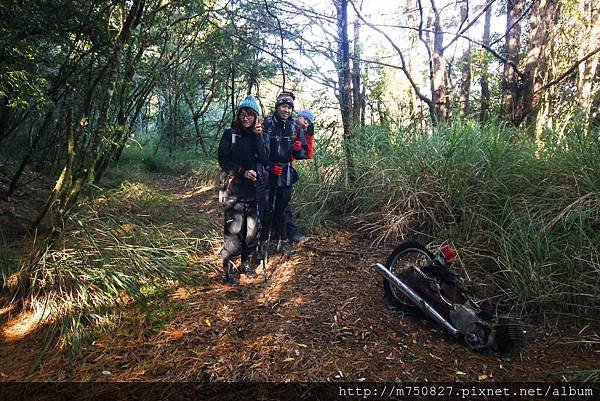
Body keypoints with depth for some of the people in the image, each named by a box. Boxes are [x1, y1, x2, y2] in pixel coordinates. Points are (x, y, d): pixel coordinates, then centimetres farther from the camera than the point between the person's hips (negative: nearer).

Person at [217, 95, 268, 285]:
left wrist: (257, 136, -9)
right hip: (234, 189, -3)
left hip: (256, 189, 3)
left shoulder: (260, 136, 11)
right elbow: (223, 160, -3)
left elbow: (265, 159, -3)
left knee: (252, 229, 8)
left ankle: (248, 264, 24)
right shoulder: (230, 135, 4)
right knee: (233, 230, -7)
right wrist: (242, 172, -14)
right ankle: (227, 269, 5)